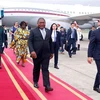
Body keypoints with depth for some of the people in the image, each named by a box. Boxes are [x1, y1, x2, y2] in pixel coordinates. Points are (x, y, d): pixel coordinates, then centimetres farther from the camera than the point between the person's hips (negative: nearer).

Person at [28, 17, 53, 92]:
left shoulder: (48, 31, 10)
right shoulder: (33, 31, -2)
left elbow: (50, 42, 14)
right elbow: (30, 41, -8)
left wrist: (51, 52, 15)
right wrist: (32, 51, -21)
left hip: (46, 54, 2)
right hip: (36, 54, -2)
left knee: (45, 69, -3)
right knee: (36, 69, 13)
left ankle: (47, 86, -8)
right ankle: (35, 82, 32)